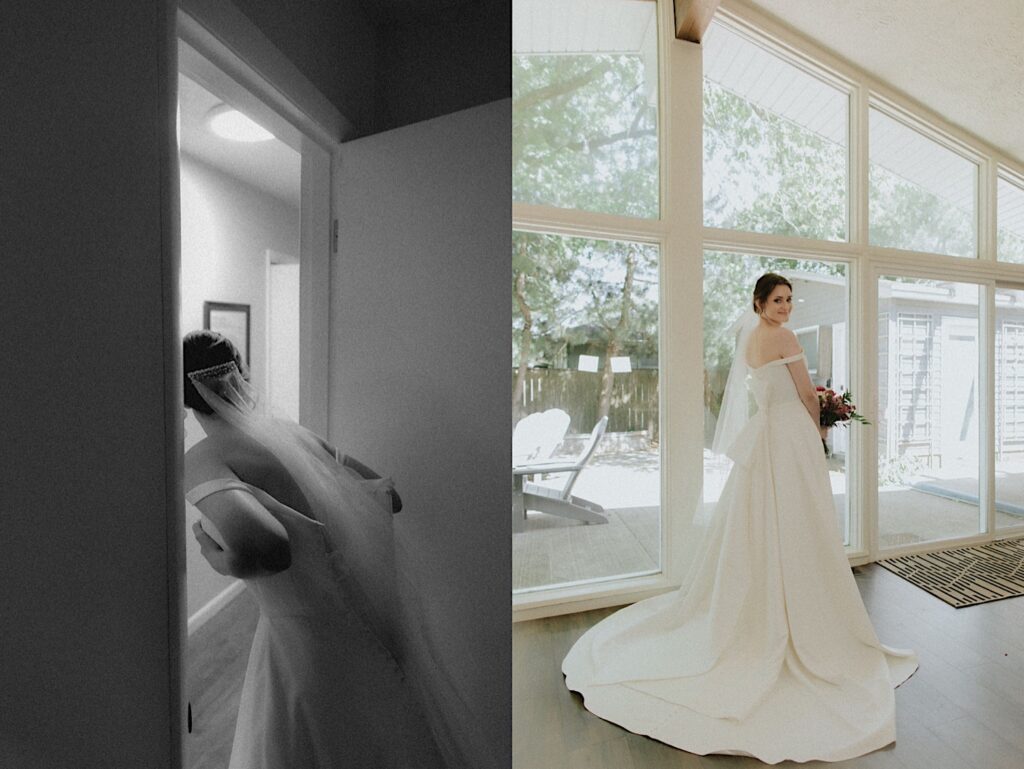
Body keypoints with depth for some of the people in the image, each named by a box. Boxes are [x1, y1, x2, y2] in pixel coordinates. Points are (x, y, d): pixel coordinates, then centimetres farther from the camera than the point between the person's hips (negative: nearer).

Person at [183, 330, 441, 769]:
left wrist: (213, 551, -13)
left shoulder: (203, 459, -15)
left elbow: (263, 548, -35)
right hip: (359, 615, 6)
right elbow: (389, 496, 5)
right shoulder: (294, 432, 0)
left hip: (301, 630, -6)